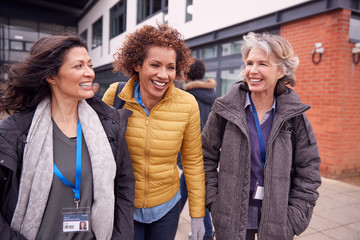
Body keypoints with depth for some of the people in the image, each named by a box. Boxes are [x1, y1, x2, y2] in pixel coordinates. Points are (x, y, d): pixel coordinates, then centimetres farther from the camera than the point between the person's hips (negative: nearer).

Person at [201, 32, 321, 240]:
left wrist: (294, 218, -3)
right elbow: (207, 158, -1)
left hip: (277, 217, 1)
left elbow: (309, 169, 1)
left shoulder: (294, 114, -6)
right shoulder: (225, 108, -8)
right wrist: (214, 201, -6)